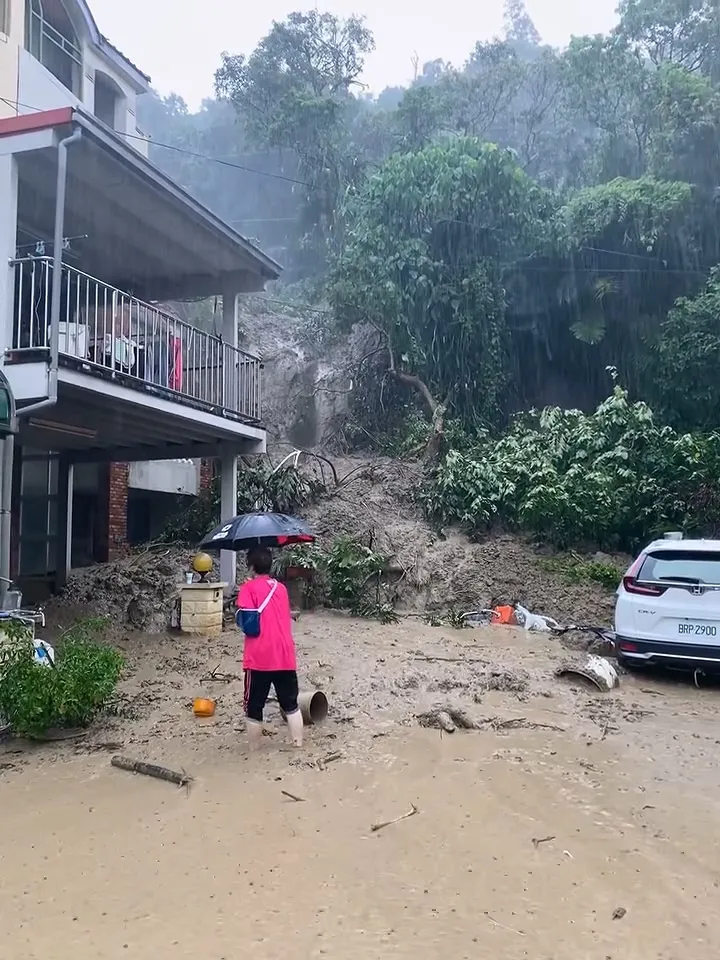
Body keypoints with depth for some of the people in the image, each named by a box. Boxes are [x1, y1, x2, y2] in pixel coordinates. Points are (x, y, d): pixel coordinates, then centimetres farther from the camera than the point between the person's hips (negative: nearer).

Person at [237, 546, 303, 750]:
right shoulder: (281, 588, 13)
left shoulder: (249, 587, -5)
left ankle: (254, 750, 15)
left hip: (259, 658, -5)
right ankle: (298, 745, 17)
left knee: (254, 708, 8)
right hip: (285, 656, 5)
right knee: (291, 704, 15)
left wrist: (240, 618, 6)